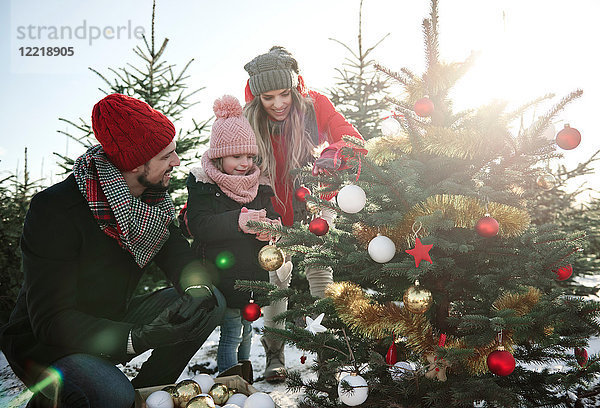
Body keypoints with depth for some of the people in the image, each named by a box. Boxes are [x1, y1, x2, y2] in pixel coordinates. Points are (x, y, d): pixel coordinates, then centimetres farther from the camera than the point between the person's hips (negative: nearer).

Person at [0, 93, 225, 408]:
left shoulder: (152, 197, -4)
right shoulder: (55, 208, -27)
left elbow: (177, 252, -1)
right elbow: (51, 318, -28)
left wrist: (197, 287, -26)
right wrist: (137, 338, -42)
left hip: (116, 319, 7)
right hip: (44, 342, -7)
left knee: (211, 302, -9)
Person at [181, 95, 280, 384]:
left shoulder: (259, 184, 7)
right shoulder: (202, 184, -7)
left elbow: (272, 217, 8)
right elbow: (199, 226, -21)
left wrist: (271, 227, -18)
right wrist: (238, 221, -34)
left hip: (253, 273, 5)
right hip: (222, 274, -5)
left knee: (246, 328, 18)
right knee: (231, 331, 1)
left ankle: (243, 368, 41)